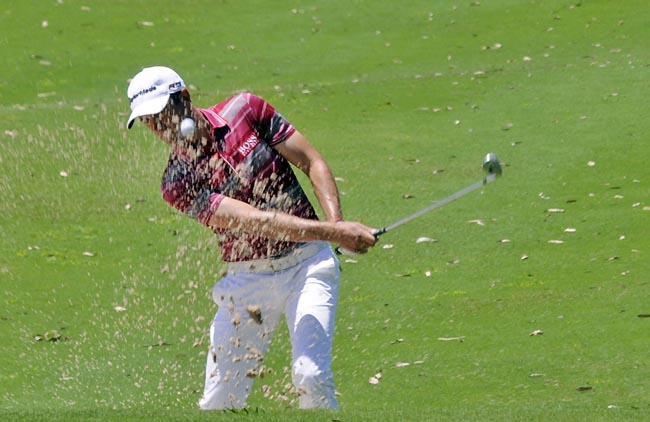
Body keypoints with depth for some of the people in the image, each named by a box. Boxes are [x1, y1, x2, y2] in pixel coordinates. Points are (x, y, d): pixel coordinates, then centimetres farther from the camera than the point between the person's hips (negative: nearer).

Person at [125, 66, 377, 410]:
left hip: (307, 263, -1)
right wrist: (332, 232, -30)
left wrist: (336, 223, -16)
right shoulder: (177, 183, -10)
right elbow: (256, 221, -21)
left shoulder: (246, 110, -4)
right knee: (219, 400, -1)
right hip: (247, 277, 1)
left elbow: (312, 163, 0)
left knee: (311, 377, -19)